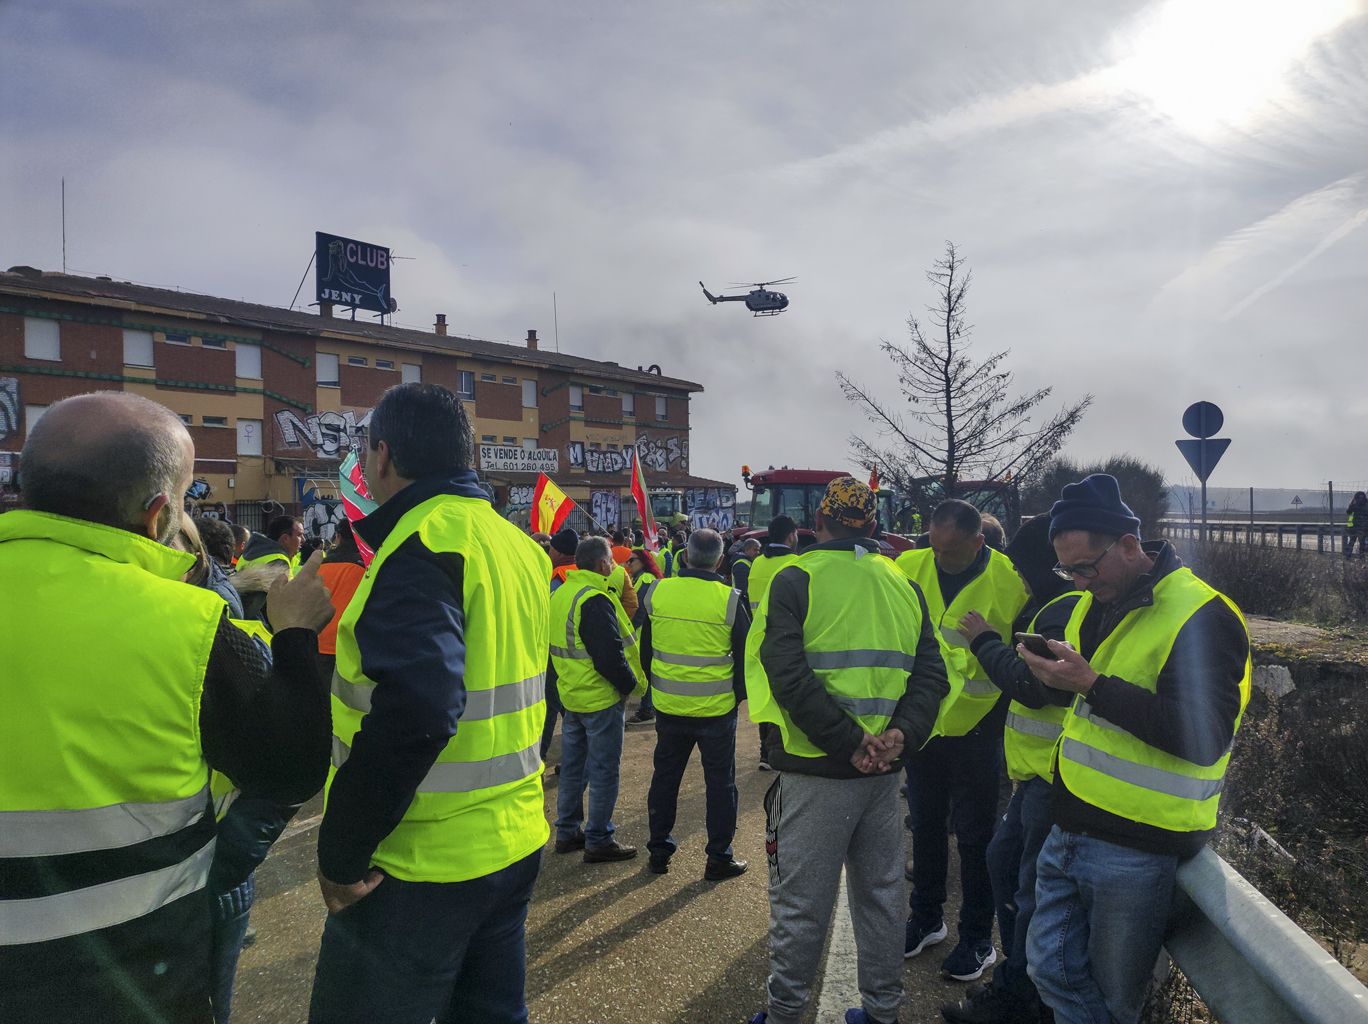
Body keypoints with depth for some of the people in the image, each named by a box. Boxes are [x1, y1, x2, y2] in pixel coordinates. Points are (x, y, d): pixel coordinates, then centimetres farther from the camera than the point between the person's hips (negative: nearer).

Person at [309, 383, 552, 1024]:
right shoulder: (518, 544, 8)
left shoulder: (422, 542, -19)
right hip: (516, 844, 8)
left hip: (422, 864, -8)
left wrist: (341, 853, -20)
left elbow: (414, 712, -31)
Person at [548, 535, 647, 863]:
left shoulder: (559, 596, 8)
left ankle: (567, 832, 28)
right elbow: (609, 655, -25)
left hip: (570, 697, 9)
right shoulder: (595, 600, -22)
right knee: (604, 771, 3)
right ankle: (598, 840, 12)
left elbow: (552, 649, 15)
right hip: (602, 699, -9)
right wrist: (631, 684, -11)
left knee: (572, 766, 18)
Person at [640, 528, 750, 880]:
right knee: (720, 783, 11)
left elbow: (645, 650, 7)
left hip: (668, 706, 3)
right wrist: (740, 694, 12)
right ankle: (719, 858, 20)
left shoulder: (656, 592, -5)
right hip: (716, 709, -3)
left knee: (664, 777, 17)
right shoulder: (730, 599, -14)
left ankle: (659, 851, 28)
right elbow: (744, 656, -5)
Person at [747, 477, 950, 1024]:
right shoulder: (905, 586, 7)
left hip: (814, 772, -5)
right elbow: (931, 674, 0)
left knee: (800, 904, 8)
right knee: (880, 895, 20)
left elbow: (789, 676, -20)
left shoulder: (795, 581, -9)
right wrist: (901, 733, -10)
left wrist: (847, 742, -17)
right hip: (884, 773, 5)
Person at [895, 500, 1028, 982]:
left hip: (976, 726, -3)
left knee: (974, 834, 10)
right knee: (925, 824, 19)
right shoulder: (908, 568, -6)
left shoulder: (1011, 581, -14)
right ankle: (925, 918, 38)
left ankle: (978, 939, 28)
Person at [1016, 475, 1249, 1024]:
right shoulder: (1095, 603, 9)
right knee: (1051, 970, 15)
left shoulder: (1202, 615, -17)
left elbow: (1202, 737, -26)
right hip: (1069, 828, 7)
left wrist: (1092, 685, -28)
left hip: (1135, 849, -7)